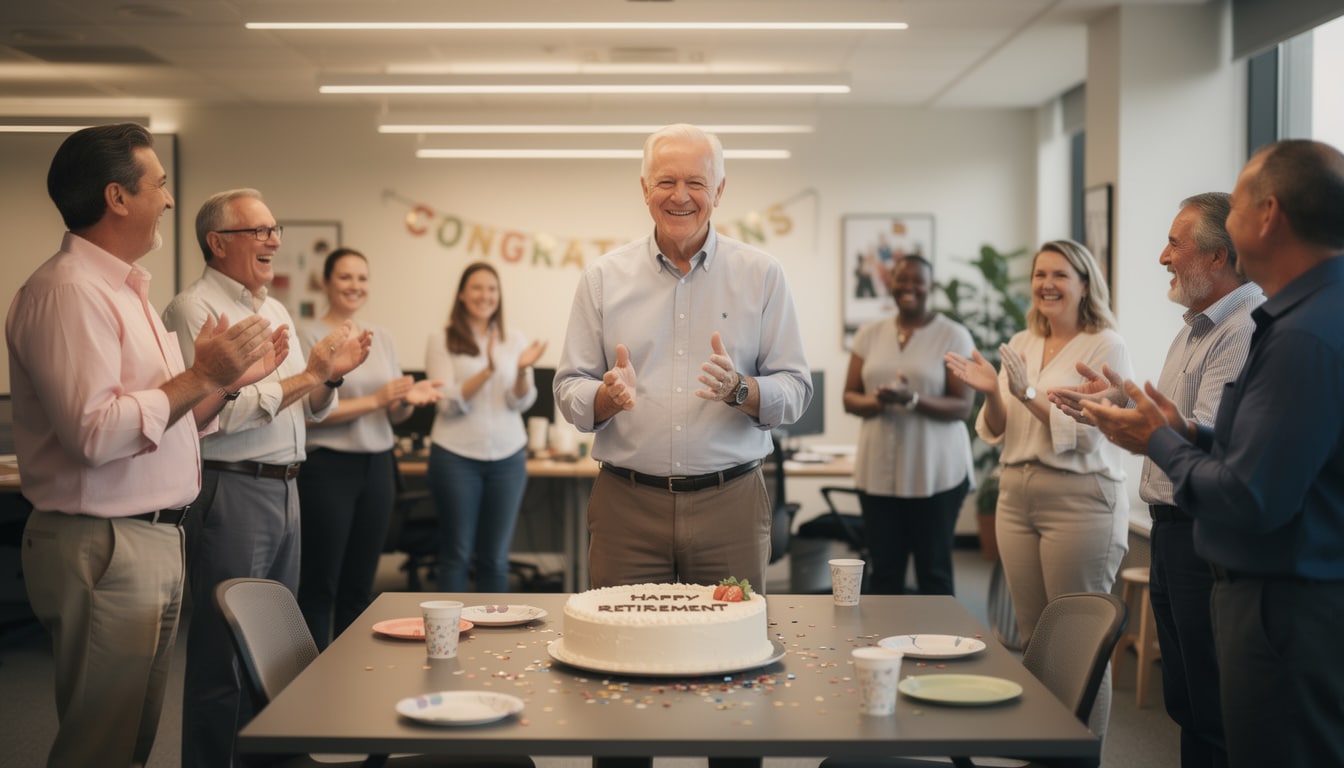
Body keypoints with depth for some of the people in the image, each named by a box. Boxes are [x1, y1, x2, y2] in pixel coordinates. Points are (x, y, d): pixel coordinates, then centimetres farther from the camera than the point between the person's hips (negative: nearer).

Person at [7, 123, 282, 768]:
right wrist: (199, 376, -17)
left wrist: (229, 379, 9)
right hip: (103, 547, -10)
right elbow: (95, 432, -25)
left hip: (153, 543, 10)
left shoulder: (124, 290, 19)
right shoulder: (68, 291, -14)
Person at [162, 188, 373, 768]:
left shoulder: (276, 311, 17)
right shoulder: (195, 310, -9)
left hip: (284, 489, 8)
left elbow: (310, 411, 21)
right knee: (224, 654, -2)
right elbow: (218, 412, -21)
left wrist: (330, 375, 1)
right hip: (230, 493, -8)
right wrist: (307, 374, -16)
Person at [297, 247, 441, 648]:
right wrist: (375, 400, -17)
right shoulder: (310, 335, -6)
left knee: (359, 587, 11)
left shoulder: (381, 337, 12)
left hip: (377, 466, 6)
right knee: (320, 586, -1)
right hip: (328, 467, -6)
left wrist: (408, 398, -6)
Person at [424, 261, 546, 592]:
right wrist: (488, 370, -25)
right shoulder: (442, 341, -1)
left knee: (495, 556, 7)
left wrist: (522, 369, -20)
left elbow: (521, 402, 0)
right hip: (456, 456, -3)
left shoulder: (514, 341, 8)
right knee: (456, 554, 2)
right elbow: (450, 403, -11)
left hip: (508, 457, 3)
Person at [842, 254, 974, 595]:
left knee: (933, 571, 3)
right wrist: (876, 402, -13)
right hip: (878, 471, 3)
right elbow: (849, 398, 10)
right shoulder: (870, 334, 10)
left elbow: (962, 406, -8)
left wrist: (911, 399, -23)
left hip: (935, 474, -3)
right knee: (884, 571, 6)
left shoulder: (954, 336, -2)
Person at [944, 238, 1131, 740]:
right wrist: (992, 393, -7)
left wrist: (1030, 395, -23)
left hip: (1078, 501, -6)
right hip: (1017, 496, 6)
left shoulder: (1105, 346, -6)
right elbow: (997, 432, 12)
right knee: (1032, 640, 11)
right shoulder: (1021, 345, 12)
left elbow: (1084, 433, -14)